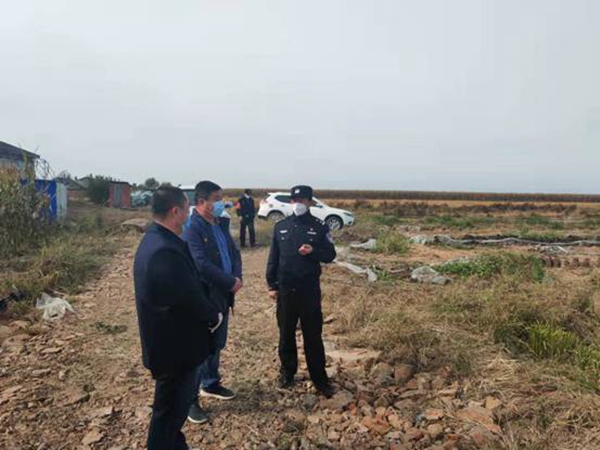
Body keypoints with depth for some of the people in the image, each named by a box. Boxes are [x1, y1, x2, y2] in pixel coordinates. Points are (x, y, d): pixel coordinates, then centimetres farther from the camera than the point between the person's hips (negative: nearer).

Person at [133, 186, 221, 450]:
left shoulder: (153, 240, 4)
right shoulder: (166, 251, -30)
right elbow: (191, 299, -25)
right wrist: (214, 316, -7)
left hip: (168, 341, 10)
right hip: (175, 346, -10)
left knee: (175, 403, 26)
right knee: (171, 408, 9)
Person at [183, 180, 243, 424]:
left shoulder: (221, 224, 9)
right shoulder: (192, 228, -18)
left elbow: (234, 252, 10)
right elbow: (202, 265, -25)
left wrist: (237, 278, -8)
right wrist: (231, 283, -18)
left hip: (223, 295, 8)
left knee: (217, 345, 20)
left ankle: (211, 383, 39)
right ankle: (190, 399, 17)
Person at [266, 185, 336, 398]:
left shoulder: (319, 227, -2)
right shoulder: (281, 226, 4)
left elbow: (330, 254, 0)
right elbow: (273, 258, 6)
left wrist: (313, 251, -19)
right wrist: (271, 285, 3)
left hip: (310, 289, -2)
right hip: (285, 289, 2)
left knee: (313, 335, 5)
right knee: (286, 333, 13)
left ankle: (320, 378, 17)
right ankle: (287, 372, 30)